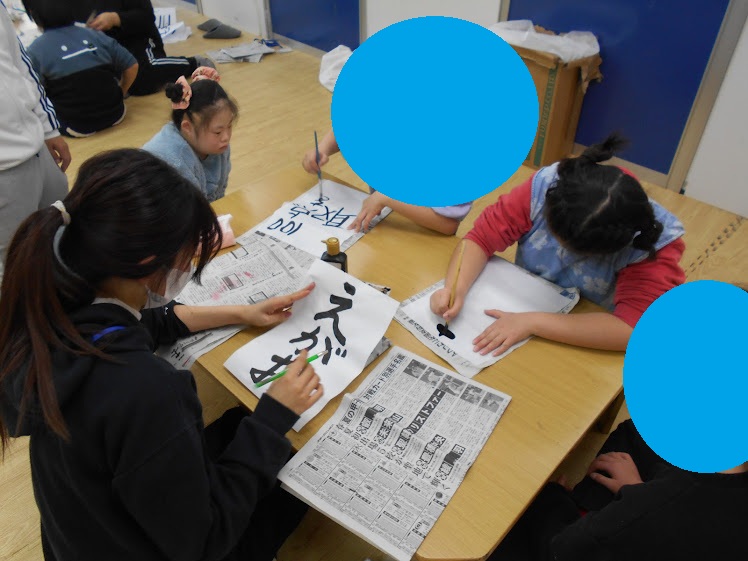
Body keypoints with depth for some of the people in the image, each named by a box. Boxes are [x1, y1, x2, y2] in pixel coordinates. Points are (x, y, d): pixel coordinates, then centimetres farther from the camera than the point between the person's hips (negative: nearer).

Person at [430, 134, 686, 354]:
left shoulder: (659, 240, -28)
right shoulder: (545, 185, -22)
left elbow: (634, 329, -36)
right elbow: (482, 237, -16)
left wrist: (532, 323, -40)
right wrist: (456, 289, -33)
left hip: (589, 349, -1)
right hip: (521, 308, 2)